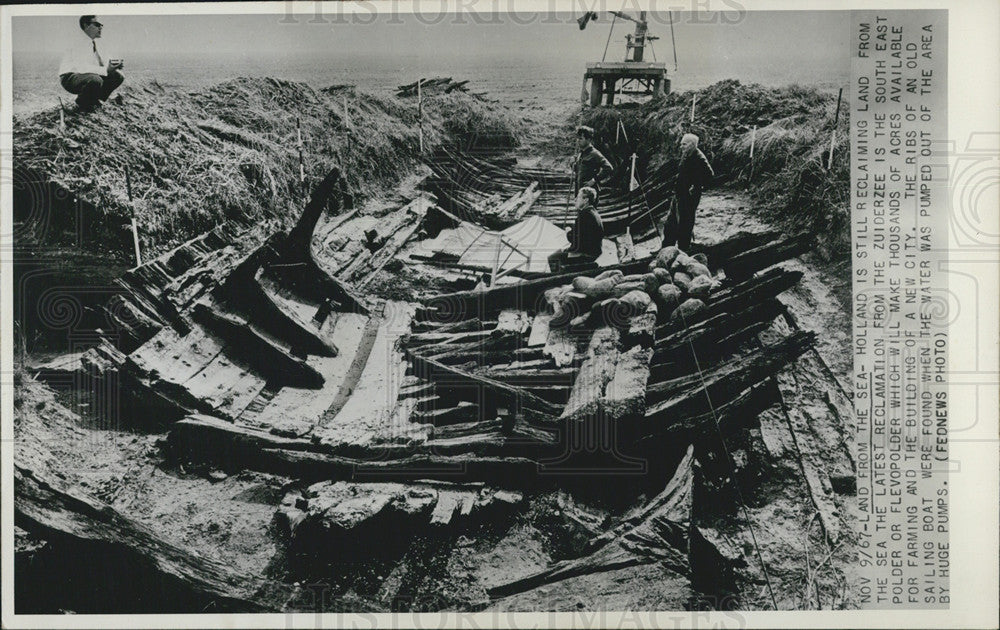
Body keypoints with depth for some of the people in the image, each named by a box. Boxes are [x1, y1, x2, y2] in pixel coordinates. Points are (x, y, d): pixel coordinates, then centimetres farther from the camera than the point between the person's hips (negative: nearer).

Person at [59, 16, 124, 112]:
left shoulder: (96, 45, 7)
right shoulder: (79, 44, -19)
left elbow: (104, 62, 8)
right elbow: (81, 67, -33)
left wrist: (114, 65, -17)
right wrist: (106, 70, -38)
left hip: (89, 77, 8)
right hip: (69, 78, -8)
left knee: (118, 76, -3)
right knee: (95, 79, -38)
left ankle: (94, 100, 9)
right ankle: (82, 104, -8)